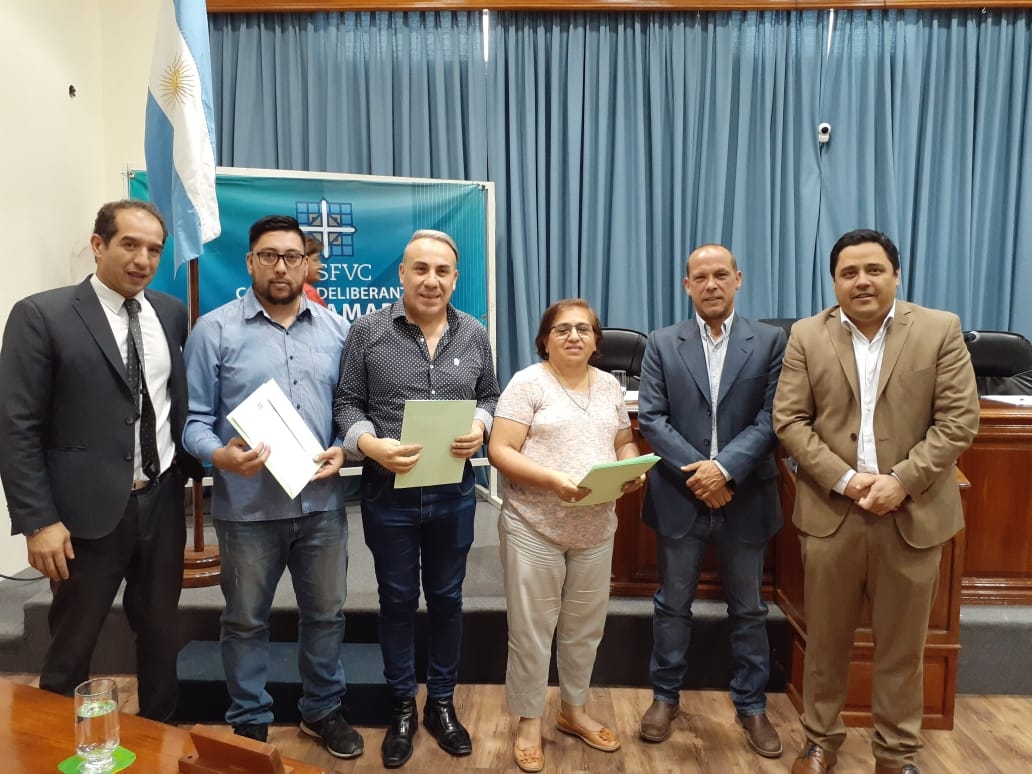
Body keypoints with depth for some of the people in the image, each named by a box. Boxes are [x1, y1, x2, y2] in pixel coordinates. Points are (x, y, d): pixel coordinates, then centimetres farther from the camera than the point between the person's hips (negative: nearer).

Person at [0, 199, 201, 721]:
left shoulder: (171, 312, 4)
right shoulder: (42, 315, -9)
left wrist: (196, 465, 2)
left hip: (162, 501, 4)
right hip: (89, 510, -4)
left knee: (160, 632, 18)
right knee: (71, 646, 12)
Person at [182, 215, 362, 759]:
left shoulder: (336, 330, 4)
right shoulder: (215, 329, -5)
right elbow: (193, 418, -5)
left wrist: (343, 449, -9)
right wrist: (220, 455, -24)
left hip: (321, 502, 3)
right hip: (247, 506, -2)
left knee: (326, 613, 16)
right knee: (246, 621, 15)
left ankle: (322, 710, 38)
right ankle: (249, 722, 36)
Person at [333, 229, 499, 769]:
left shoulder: (474, 335, 2)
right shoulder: (367, 331, -5)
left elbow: (490, 398, 9)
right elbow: (346, 404, -3)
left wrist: (479, 428, -12)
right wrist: (370, 444, -21)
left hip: (454, 494, 2)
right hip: (389, 493, -2)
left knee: (446, 598, 15)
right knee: (397, 599, 13)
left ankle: (441, 703, 34)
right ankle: (403, 706, 32)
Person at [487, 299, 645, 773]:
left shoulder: (609, 386, 9)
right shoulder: (527, 383, -8)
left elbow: (625, 442, 17)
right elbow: (500, 451, -13)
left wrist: (633, 468, -6)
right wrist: (553, 480, -25)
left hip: (596, 528, 5)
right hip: (534, 527, -5)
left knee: (585, 627, 17)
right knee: (531, 630, 7)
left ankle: (573, 710, 38)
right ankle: (529, 723, 27)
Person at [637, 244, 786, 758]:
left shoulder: (771, 342, 1)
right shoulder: (662, 344, 2)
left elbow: (772, 418, -7)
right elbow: (651, 419, -5)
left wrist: (725, 469, -18)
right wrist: (697, 472, -15)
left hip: (745, 500, 0)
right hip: (679, 497, 0)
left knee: (748, 609, 14)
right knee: (672, 604, 13)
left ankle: (751, 706, 32)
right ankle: (665, 697, 31)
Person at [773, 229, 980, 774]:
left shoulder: (940, 330, 0)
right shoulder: (807, 336, 2)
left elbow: (959, 418, -5)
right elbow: (789, 420, -2)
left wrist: (903, 481, -15)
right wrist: (844, 480, -13)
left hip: (913, 513, 0)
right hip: (831, 512, 1)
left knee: (902, 646, 13)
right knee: (825, 640, 13)